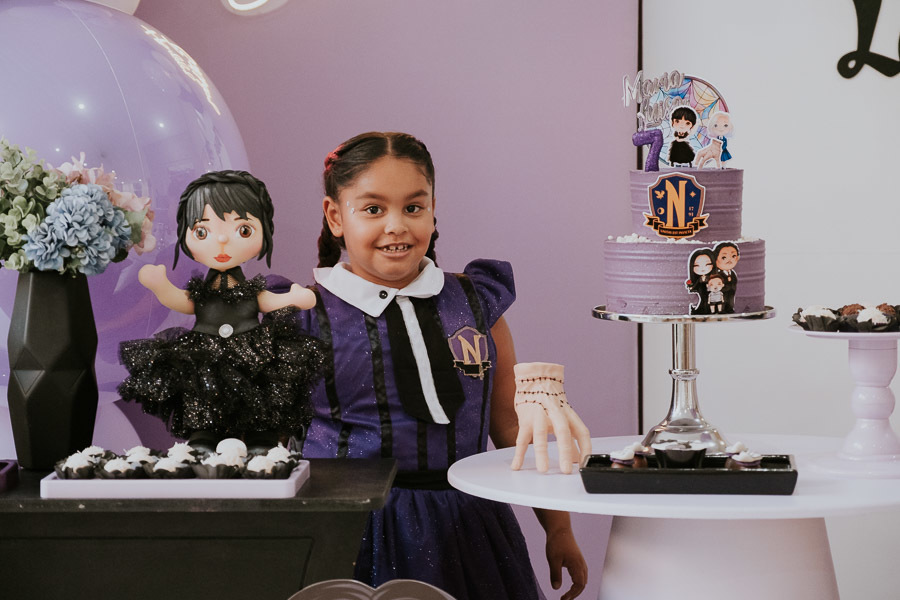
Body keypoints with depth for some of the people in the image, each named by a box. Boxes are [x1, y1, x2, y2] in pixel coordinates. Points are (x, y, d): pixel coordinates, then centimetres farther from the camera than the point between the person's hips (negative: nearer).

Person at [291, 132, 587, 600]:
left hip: (464, 531, 3)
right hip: (351, 535, -2)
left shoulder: (475, 302, 7)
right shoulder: (306, 318, -2)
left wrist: (558, 528, 15)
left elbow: (510, 422, 13)